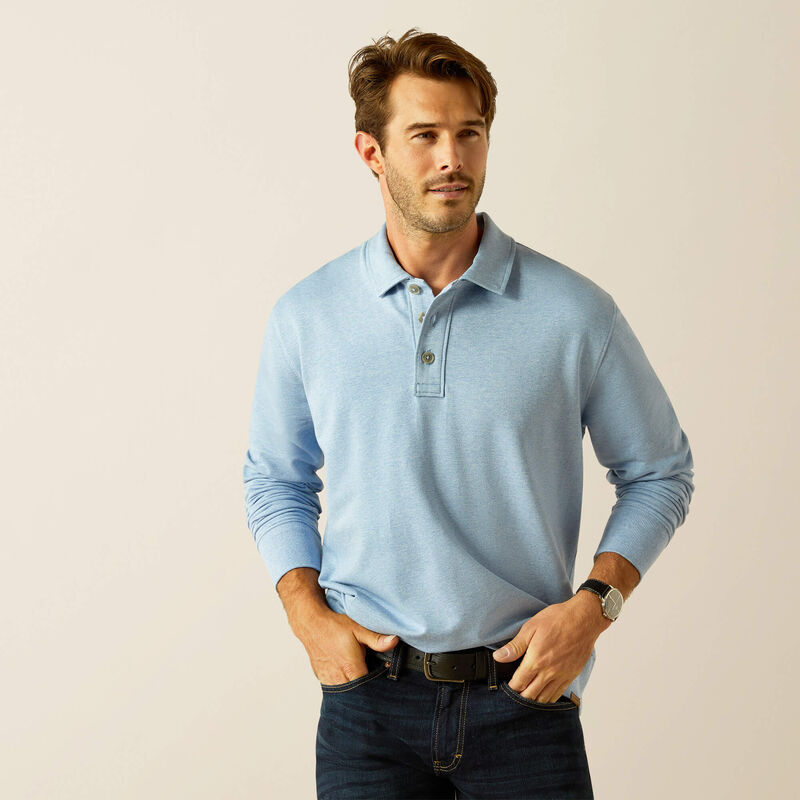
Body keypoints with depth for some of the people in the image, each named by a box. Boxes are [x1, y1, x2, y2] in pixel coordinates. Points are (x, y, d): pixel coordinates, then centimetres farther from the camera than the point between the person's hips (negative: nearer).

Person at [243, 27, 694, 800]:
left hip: (524, 702, -1)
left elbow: (658, 471, 6)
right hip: (370, 697, 1)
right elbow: (276, 480, 14)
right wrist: (308, 616, 0)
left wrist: (593, 605, -7)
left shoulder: (574, 312, -5)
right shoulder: (306, 316, 0)